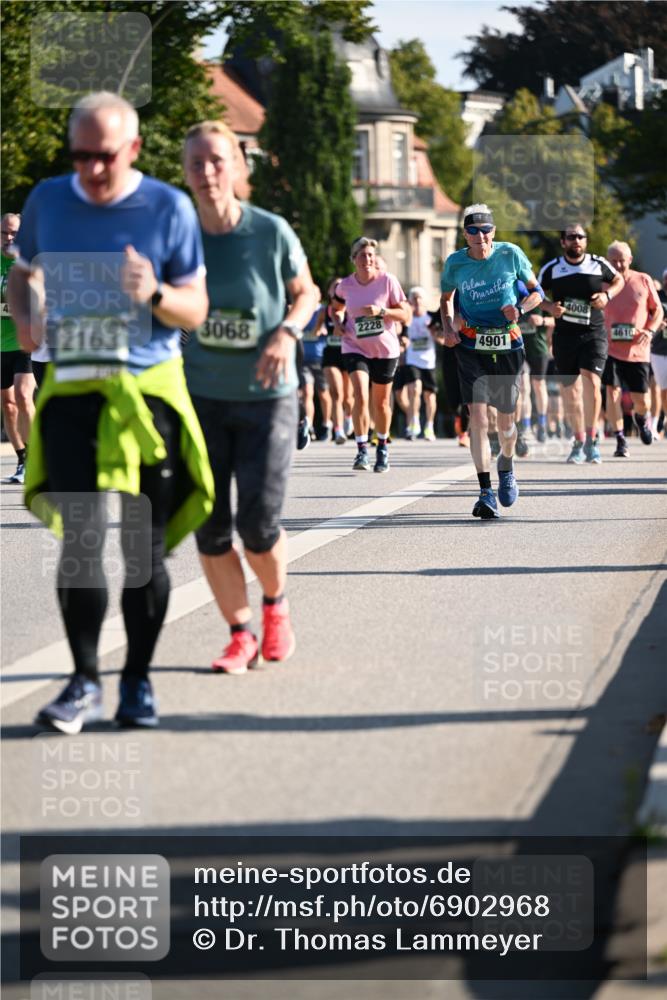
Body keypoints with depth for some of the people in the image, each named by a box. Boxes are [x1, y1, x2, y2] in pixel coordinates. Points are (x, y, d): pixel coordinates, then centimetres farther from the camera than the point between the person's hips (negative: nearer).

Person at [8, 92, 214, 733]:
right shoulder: (47, 201, 6)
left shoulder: (168, 208, -1)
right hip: (71, 388, 1)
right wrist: (24, 318, -4)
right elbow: (21, 277, 18)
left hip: (149, 386, -1)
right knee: (80, 539, -8)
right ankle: (84, 684, -2)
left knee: (145, 546, 2)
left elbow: (196, 309, 1)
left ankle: (138, 682, 14)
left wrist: (156, 294, -20)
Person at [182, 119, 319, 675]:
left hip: (266, 397, -2)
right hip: (200, 397, 2)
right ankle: (240, 635, 16)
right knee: (210, 528, 0)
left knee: (258, 523, -7)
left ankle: (276, 604, 25)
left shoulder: (271, 232, -11)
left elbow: (306, 293, 5)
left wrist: (288, 333, -15)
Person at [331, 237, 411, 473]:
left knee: (381, 402, 11)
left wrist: (381, 311, -23)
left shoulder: (388, 281, -9)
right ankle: (362, 450, -18)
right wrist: (339, 325, -1)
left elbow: (406, 314, -9)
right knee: (361, 396, -20)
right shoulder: (345, 285, -2)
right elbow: (336, 309, 19)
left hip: (385, 349, 0)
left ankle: (382, 448, 33)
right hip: (355, 348, 0)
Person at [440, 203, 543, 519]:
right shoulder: (455, 262, -3)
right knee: (477, 415, -14)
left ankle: (506, 466, 41)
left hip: (508, 346, 1)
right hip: (471, 347, -1)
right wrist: (448, 328, -2)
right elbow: (445, 299, 15)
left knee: (505, 420, 8)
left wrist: (519, 308, -14)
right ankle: (486, 493, -14)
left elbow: (536, 291, 6)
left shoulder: (511, 254, -5)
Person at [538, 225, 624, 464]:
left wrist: (607, 294, -1)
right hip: (564, 335, 1)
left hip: (594, 333, -1)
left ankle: (591, 438, -7)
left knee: (591, 383, -19)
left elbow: (618, 280, 19)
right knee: (570, 392, 4)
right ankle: (579, 442, 20)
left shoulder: (599, 264, 2)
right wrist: (549, 306, -9)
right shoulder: (551, 269, 1)